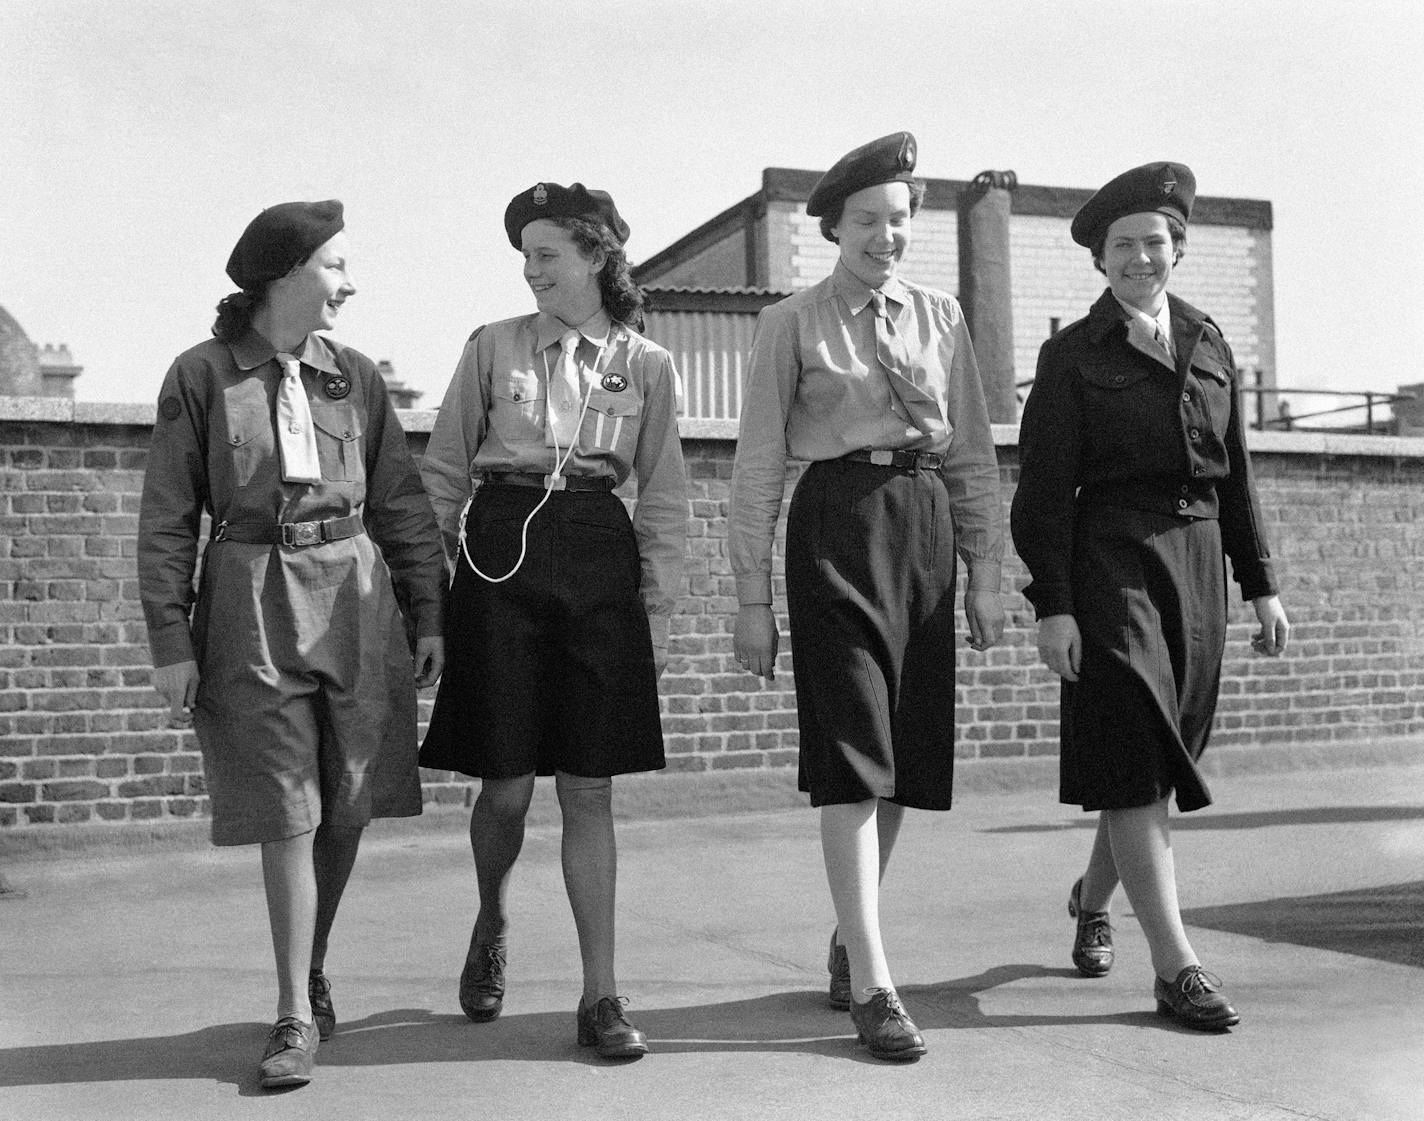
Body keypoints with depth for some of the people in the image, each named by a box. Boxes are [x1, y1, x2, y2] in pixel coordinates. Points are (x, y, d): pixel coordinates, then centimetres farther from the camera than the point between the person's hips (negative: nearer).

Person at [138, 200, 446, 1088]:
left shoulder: (355, 376, 7)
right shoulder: (202, 376, -1)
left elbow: (402, 503, 9)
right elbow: (168, 518, -1)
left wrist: (428, 615, 5)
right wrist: (170, 640, -6)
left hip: (355, 595, 3)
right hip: (253, 605, -3)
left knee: (348, 808, 7)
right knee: (287, 816, -3)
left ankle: (313, 973, 29)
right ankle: (297, 1017, 8)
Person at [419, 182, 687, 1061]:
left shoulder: (648, 366, 7)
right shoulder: (493, 347, 6)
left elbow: (664, 500, 9)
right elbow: (442, 474, 9)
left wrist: (659, 611, 3)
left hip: (600, 563, 0)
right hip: (499, 557, 0)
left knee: (589, 788, 0)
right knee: (507, 786, 1)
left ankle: (601, 994, 9)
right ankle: (492, 925, 33)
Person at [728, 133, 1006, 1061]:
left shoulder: (941, 317, 12)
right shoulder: (792, 324, 1)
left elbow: (974, 454, 13)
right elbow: (759, 465, 1)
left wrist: (985, 574, 8)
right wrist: (753, 597, -3)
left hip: (926, 527, 4)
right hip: (836, 524, -4)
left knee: (907, 757, 8)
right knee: (852, 755, -9)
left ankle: (848, 942, 26)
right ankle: (872, 983, -7)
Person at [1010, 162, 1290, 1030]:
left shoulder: (1209, 345, 13)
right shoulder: (1073, 355, 0)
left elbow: (1236, 473, 15)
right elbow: (1046, 488, -4)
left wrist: (1261, 583, 11)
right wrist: (1052, 604, -12)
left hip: (1196, 564, 5)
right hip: (1111, 561, -5)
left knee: (1167, 757, 11)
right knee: (1136, 760, -8)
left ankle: (1093, 897, 35)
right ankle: (1175, 965, -5)